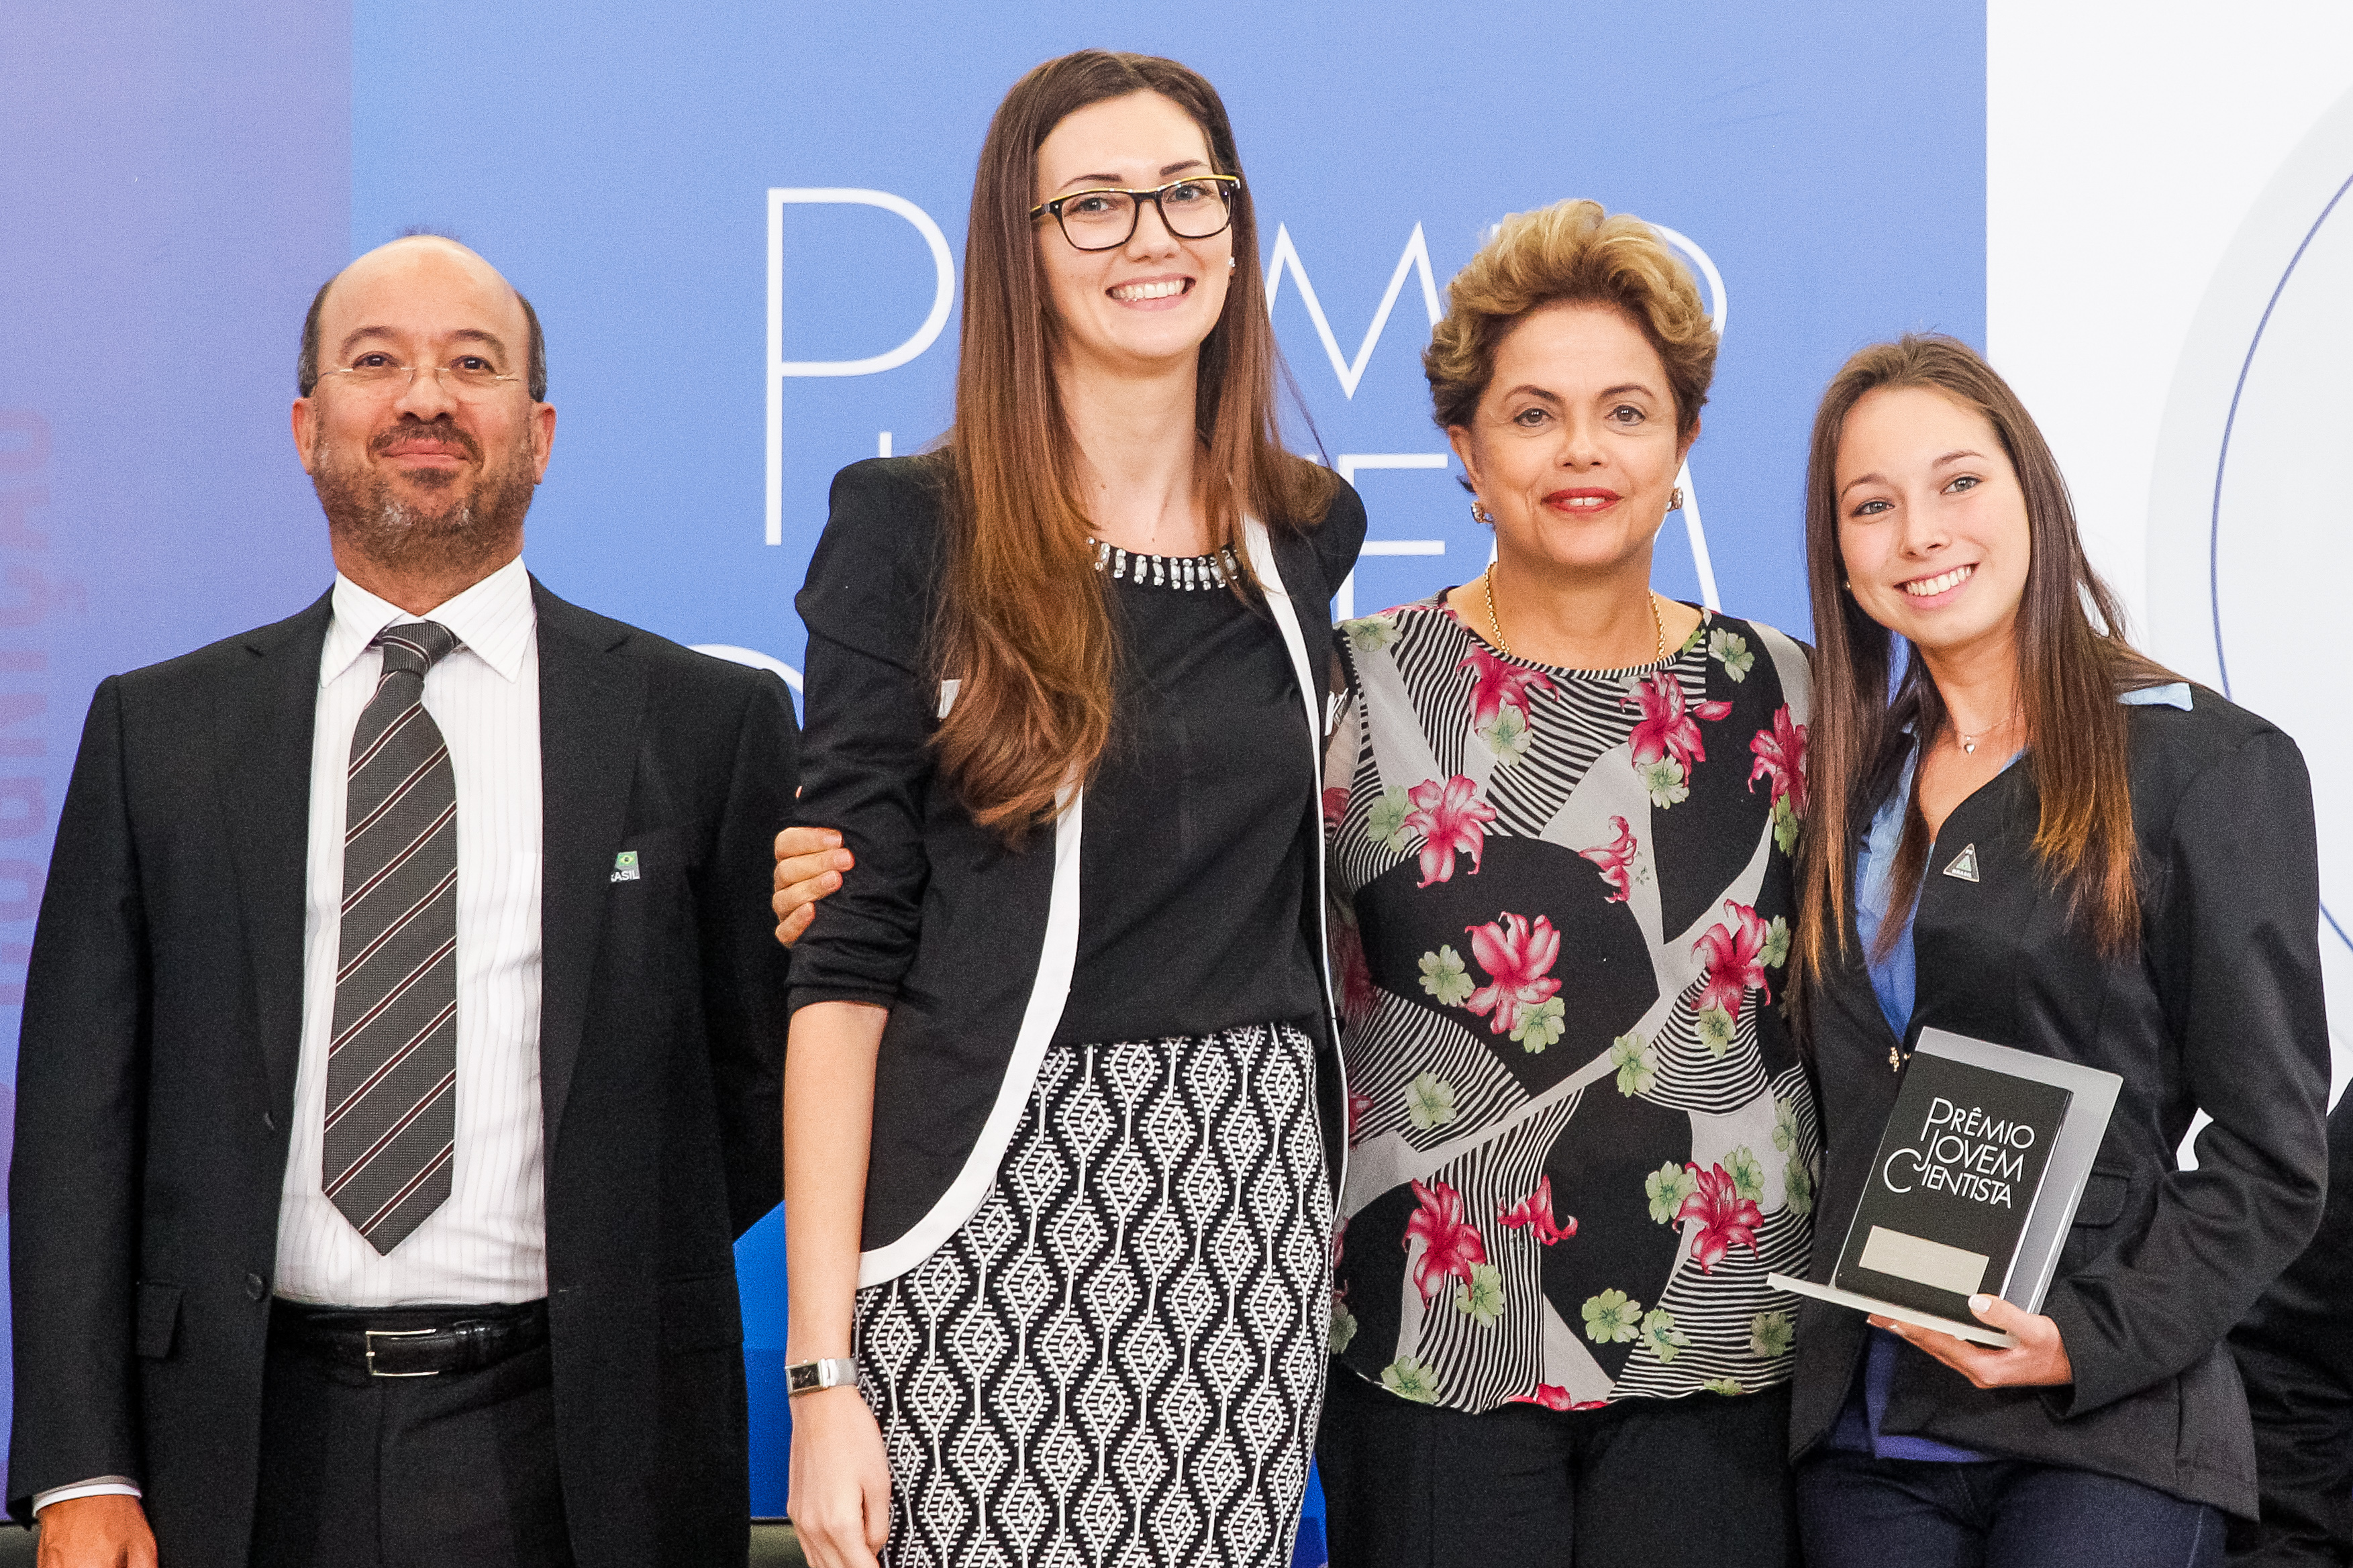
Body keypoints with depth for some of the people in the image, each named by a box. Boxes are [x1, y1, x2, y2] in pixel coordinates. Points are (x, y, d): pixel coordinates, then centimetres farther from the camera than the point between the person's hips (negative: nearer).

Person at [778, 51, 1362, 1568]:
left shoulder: (1312, 532, 10)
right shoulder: (913, 529, -4)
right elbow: (844, 953, -7)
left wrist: (1347, 1202, 14)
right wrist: (819, 1369, -12)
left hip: (1251, 1207, 4)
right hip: (987, 1214, -4)